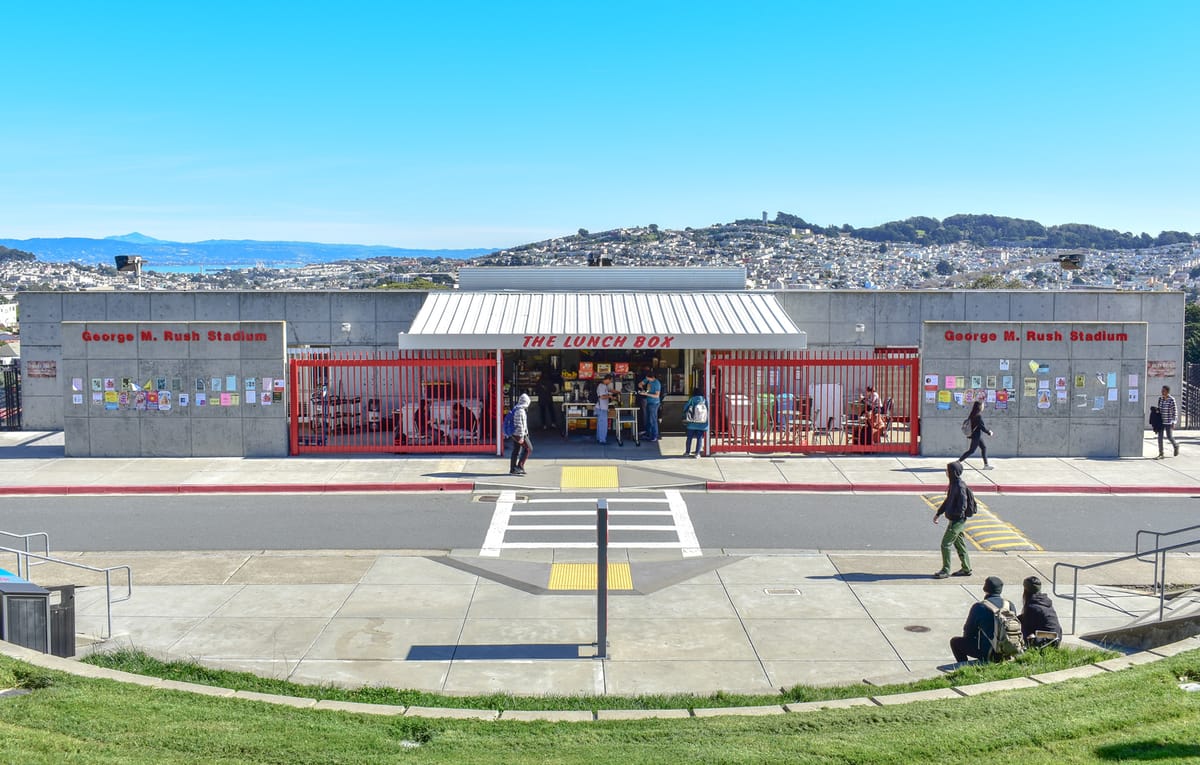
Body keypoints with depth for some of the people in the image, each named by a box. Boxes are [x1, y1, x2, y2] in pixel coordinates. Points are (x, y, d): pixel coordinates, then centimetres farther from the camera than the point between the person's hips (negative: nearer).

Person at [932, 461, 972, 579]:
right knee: (959, 544, 17)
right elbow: (948, 501, 19)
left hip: (957, 520, -10)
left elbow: (962, 507, -24)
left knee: (945, 544, -5)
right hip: (956, 520, 10)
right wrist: (938, 513, 18)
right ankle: (966, 569, 26)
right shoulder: (953, 484, 9)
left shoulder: (960, 486, -22)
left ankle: (945, 570, 2)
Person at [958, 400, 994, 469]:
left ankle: (986, 465, 16)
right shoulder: (979, 416, -20)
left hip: (977, 435, 10)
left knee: (984, 447, 14)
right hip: (977, 436, -10)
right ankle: (958, 461, -3)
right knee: (971, 450, -5)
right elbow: (982, 426, -20)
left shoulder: (973, 415, 8)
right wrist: (989, 432, -8)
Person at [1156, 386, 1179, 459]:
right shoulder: (1160, 398, 4)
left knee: (1169, 437, 2)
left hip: (1169, 421, -5)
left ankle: (1176, 446, 34)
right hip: (1161, 421, 5)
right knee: (1160, 436, -1)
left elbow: (1174, 411, -9)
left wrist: (1173, 423, -12)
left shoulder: (1172, 400, -11)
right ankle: (1161, 454, 2)